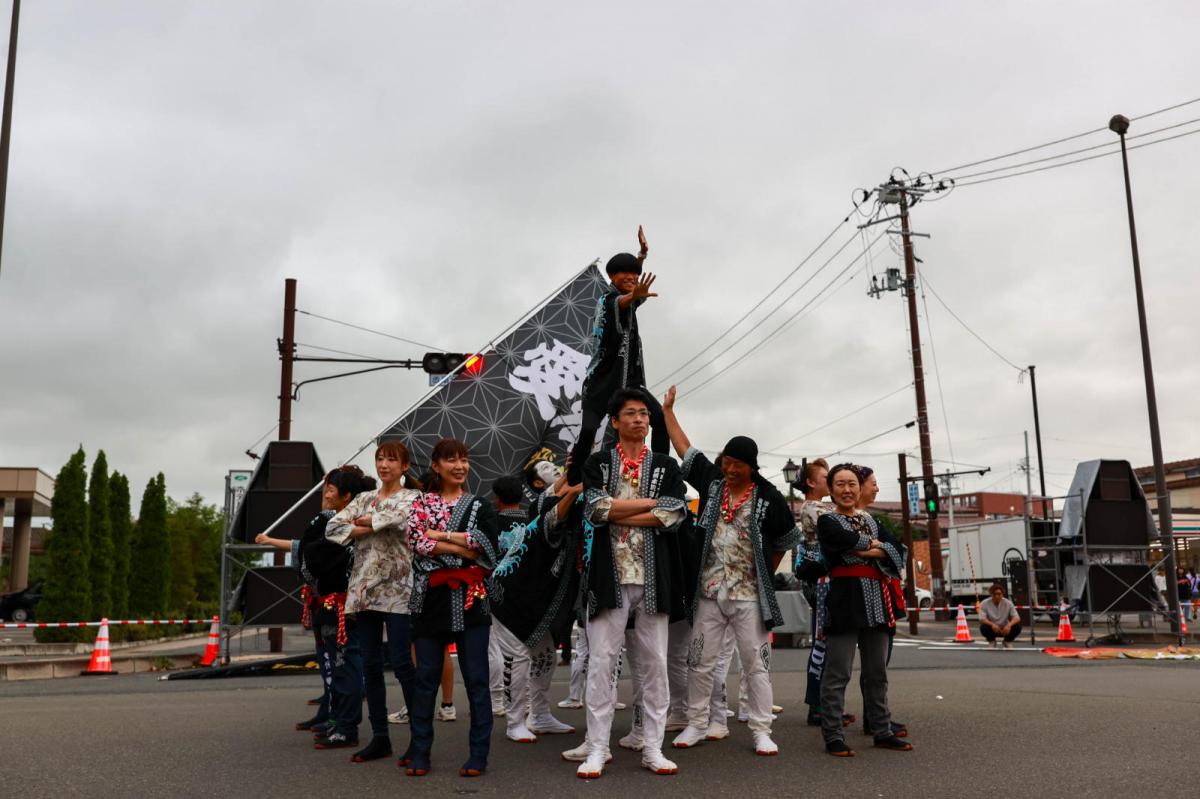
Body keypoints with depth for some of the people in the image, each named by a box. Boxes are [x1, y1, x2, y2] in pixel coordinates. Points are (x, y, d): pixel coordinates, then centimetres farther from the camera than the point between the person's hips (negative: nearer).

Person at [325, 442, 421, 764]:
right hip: (364, 588, 5)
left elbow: (394, 517, -21)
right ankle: (380, 737, 15)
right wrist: (370, 529, -11)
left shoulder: (413, 498, 1)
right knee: (370, 664, 6)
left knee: (401, 663, -7)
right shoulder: (364, 498, 15)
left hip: (397, 589, -5)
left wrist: (363, 520, -4)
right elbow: (332, 527, 2)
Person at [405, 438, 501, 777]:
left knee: (476, 678, 1)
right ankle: (420, 754, 15)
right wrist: (465, 548, -14)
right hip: (431, 598, 1)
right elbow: (418, 543, -9)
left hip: (470, 599, -1)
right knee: (425, 678, 5)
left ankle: (478, 755, 9)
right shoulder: (420, 504, 8)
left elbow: (489, 548, -8)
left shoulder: (481, 506, 8)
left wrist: (440, 535, -10)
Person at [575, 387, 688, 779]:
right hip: (609, 573, -1)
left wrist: (616, 513, -8)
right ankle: (597, 749, 6)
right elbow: (595, 508, -11)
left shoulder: (666, 465, 9)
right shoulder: (597, 463, 7)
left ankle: (652, 748, 15)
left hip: (654, 575, 2)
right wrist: (653, 501, -9)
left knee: (654, 663, 6)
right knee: (601, 661, -1)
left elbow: (674, 515, -7)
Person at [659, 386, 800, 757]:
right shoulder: (711, 481, 2)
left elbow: (785, 541, 7)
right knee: (700, 662, 7)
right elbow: (685, 448, 8)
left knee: (756, 663, 3)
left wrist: (766, 574, 9)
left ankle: (762, 731, 11)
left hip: (749, 595, -2)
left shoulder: (769, 498, -5)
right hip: (708, 592, 3)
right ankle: (697, 724, 20)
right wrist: (667, 409, 10)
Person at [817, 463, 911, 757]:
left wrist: (871, 552, -12)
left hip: (876, 600, 6)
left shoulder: (871, 521, 18)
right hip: (844, 598, -6)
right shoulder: (827, 521, 1)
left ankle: (881, 732, 22)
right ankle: (833, 737, 0)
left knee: (877, 672, 13)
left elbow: (897, 551, 4)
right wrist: (875, 544, -3)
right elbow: (846, 540, -20)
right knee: (838, 673, -5)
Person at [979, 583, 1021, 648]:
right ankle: (991, 642, 0)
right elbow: (982, 619, -22)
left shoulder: (1008, 603, -10)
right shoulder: (984, 604, -14)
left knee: (1017, 627, -27)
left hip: (1005, 629, 1)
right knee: (984, 627, -34)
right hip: (992, 630, -1)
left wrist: (1009, 625, -39)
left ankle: (1008, 642, 4)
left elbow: (1017, 618, -17)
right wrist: (992, 624, -43)